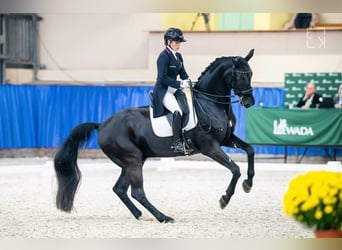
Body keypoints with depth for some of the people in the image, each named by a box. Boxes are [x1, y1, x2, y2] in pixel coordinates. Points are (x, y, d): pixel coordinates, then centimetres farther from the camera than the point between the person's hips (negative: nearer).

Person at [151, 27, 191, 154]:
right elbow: (163, 78, -21)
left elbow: (183, 73, 17)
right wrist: (180, 83, -24)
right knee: (178, 112, -30)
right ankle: (176, 143, -30)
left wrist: (187, 81, -4)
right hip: (163, 91, -9)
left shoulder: (178, 56, 12)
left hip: (174, 90, 9)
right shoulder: (164, 56, -14)